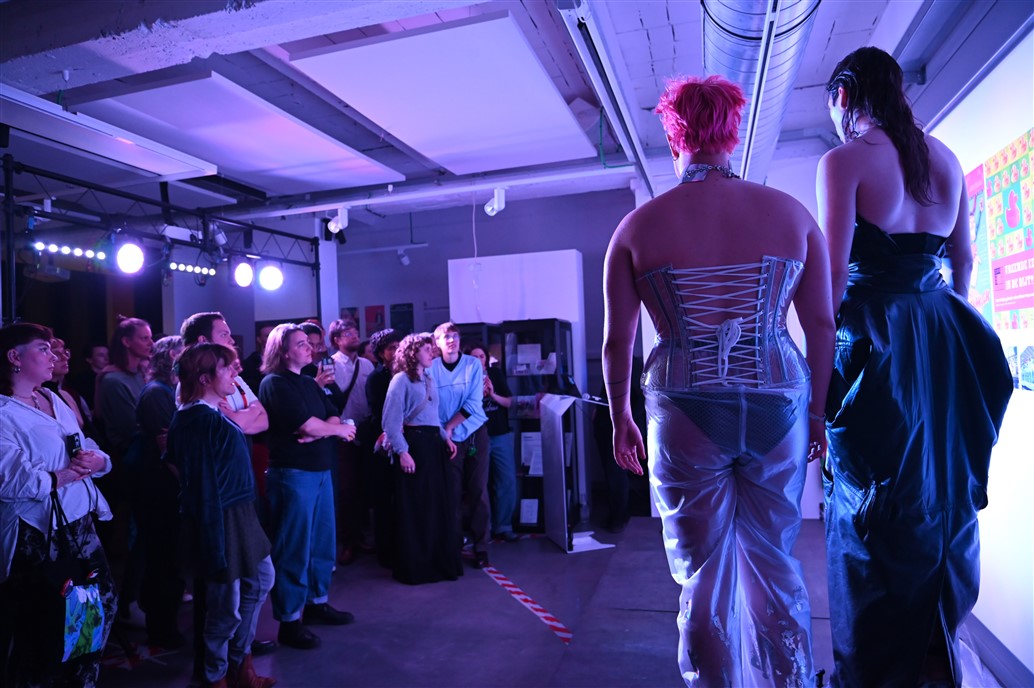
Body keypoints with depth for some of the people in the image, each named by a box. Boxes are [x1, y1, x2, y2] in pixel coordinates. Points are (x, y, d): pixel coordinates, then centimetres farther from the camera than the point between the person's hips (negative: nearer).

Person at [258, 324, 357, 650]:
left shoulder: (309, 383, 15)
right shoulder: (274, 383, -10)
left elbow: (334, 419, 8)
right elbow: (307, 426, -18)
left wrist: (318, 431, -13)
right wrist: (337, 430, -1)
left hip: (320, 470, 8)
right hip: (292, 473, -8)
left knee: (322, 540, 15)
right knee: (293, 547, 0)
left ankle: (317, 602, 30)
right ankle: (289, 620, 11)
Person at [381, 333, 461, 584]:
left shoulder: (429, 379, 16)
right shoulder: (401, 380, -7)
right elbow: (390, 422, -13)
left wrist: (445, 438, 8)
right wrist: (402, 452, -19)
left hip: (434, 443, 7)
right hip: (414, 443, -7)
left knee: (442, 504, 10)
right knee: (415, 509, 1)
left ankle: (443, 561, 24)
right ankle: (414, 567, 15)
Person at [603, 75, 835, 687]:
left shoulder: (639, 226, -2)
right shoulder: (791, 212, 2)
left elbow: (617, 342, 0)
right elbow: (823, 325, 3)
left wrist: (620, 419, 12)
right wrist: (819, 410, 13)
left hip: (687, 412, -2)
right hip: (778, 406, 2)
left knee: (703, 571, 13)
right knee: (775, 564, 21)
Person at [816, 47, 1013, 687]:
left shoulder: (844, 160, -9)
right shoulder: (944, 157, 10)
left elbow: (834, 268, -17)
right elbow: (965, 258, 14)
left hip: (874, 339, -7)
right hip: (944, 341, 7)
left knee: (871, 506, 4)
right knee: (943, 491, 18)